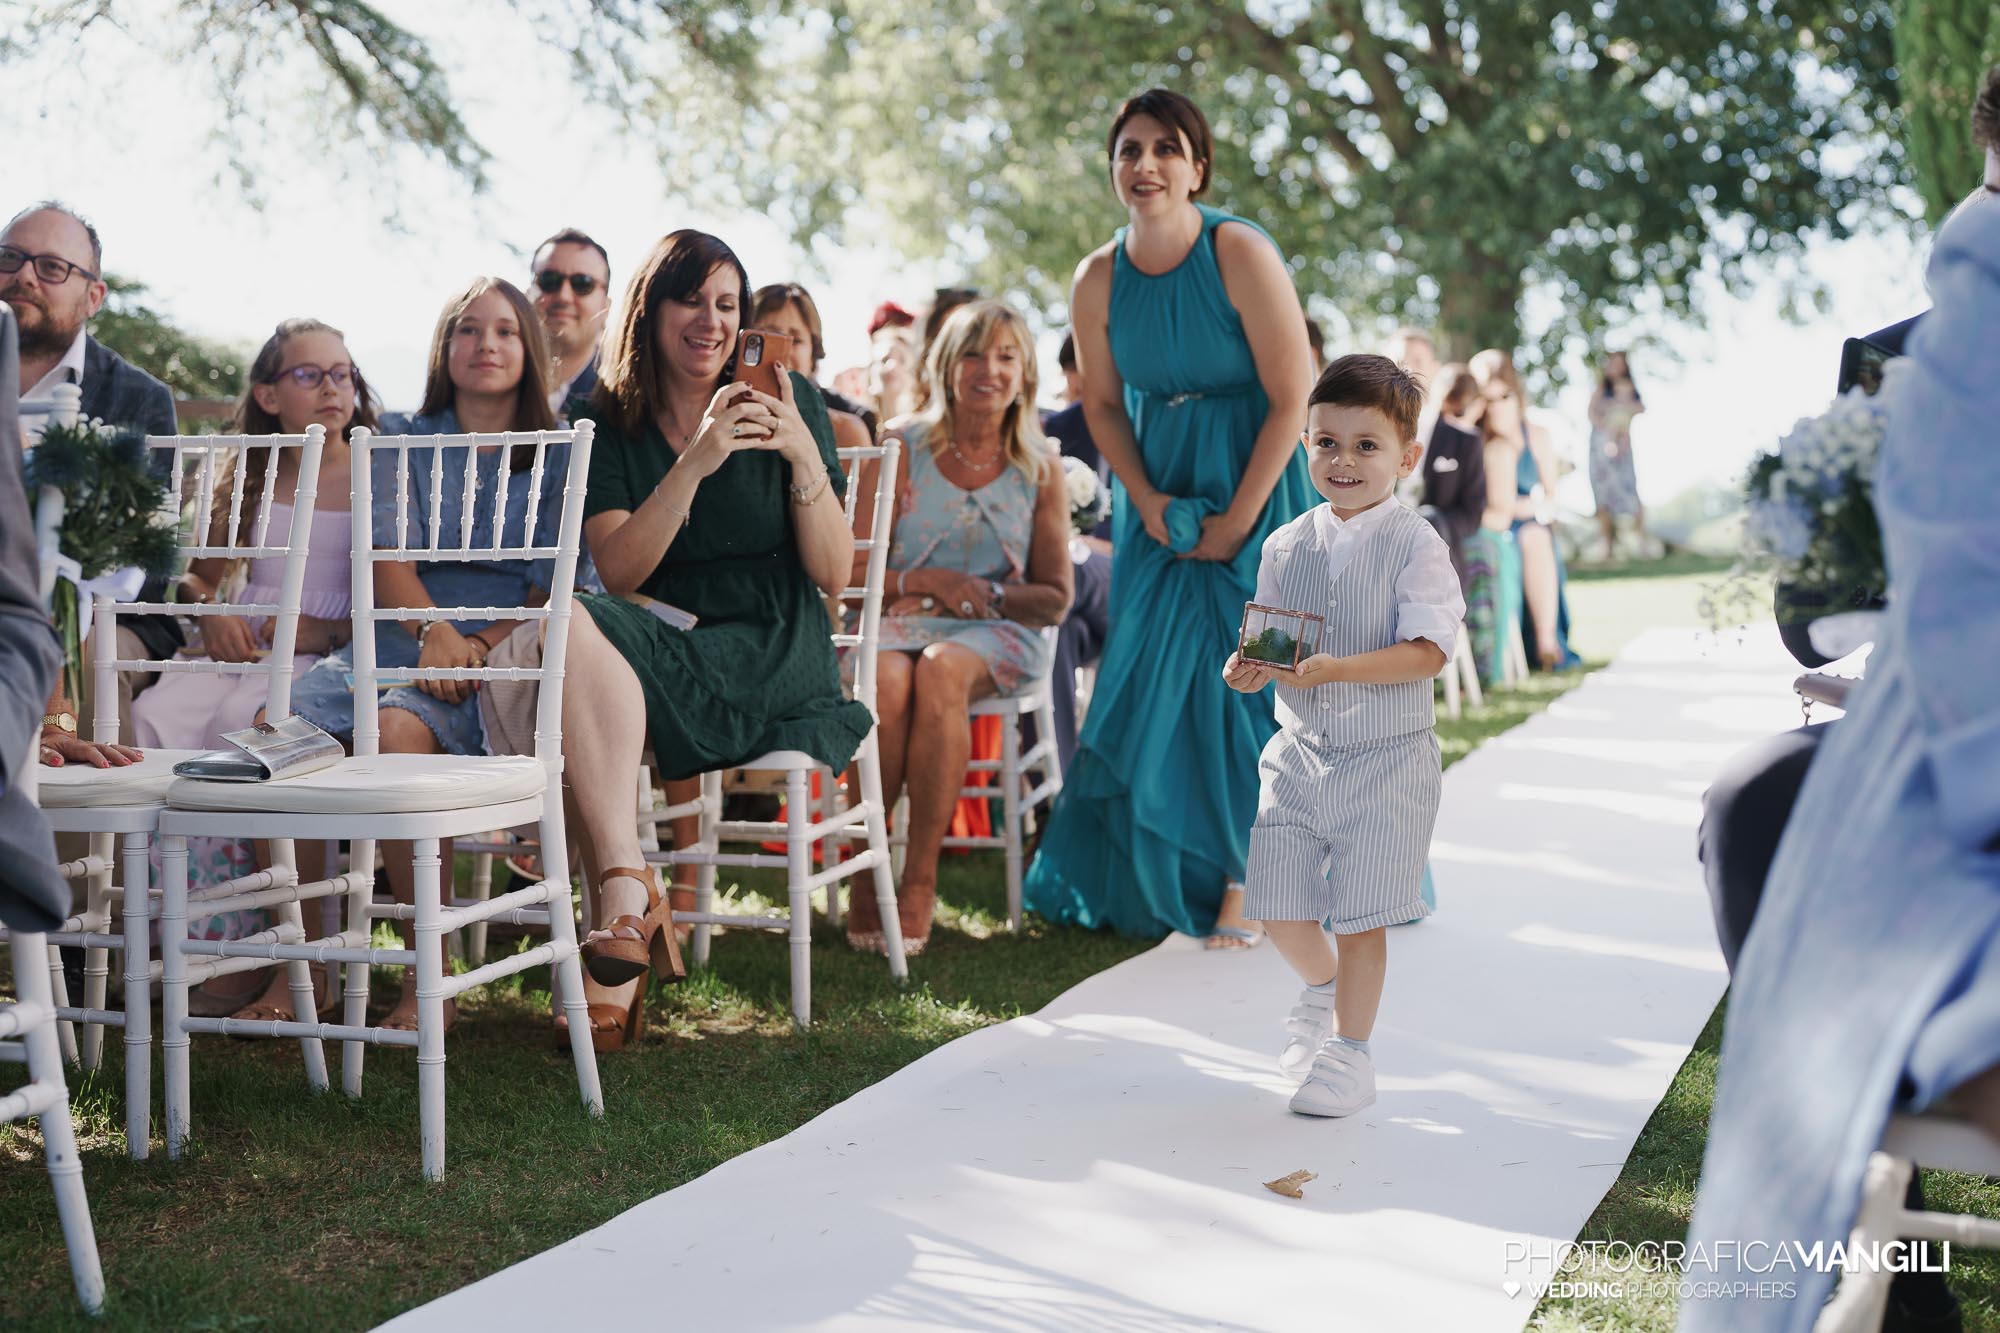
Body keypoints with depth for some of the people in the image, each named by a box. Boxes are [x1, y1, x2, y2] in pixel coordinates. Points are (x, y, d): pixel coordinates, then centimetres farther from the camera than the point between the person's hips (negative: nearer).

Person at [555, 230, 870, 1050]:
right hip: (661, 658, 3)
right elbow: (618, 571, -8)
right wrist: (693, 465, -19)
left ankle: (624, 896, -29)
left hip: (777, 664, -2)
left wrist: (805, 457, -14)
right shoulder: (608, 422, 9)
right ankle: (627, 889, -38)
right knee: (571, 624, -32)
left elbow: (834, 575, 0)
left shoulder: (789, 403, 6)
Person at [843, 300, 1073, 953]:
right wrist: (929, 581, -12)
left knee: (942, 670, -35)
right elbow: (853, 573, 3)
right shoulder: (902, 450, 5)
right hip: (898, 622, 0)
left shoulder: (1039, 469, 7)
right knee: (886, 680, -35)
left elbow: (1054, 599, 7)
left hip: (997, 634, 0)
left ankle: (920, 881, -31)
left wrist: (988, 594, -11)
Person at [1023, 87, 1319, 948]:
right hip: (1157, 499, 4)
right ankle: (1152, 882, 14)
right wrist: (1147, 502, -6)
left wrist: (1237, 518, -14)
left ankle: (1243, 880, 4)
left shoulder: (1241, 255, -15)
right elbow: (1104, 404, 9)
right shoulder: (1097, 281, -2)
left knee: (1242, 676, -5)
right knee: (1151, 678, 3)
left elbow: (1292, 397, -14)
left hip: (1252, 488, -4)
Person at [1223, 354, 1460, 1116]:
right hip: (1299, 751, 5)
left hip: (1386, 757, -5)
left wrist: (1336, 668, -29)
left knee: (1360, 913, 0)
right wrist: (1249, 669, -12)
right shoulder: (1285, 547, 4)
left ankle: (1350, 1054, 17)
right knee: (1276, 905, 8)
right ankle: (1322, 986, 39)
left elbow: (1428, 651, -18)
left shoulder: (1415, 546, -10)